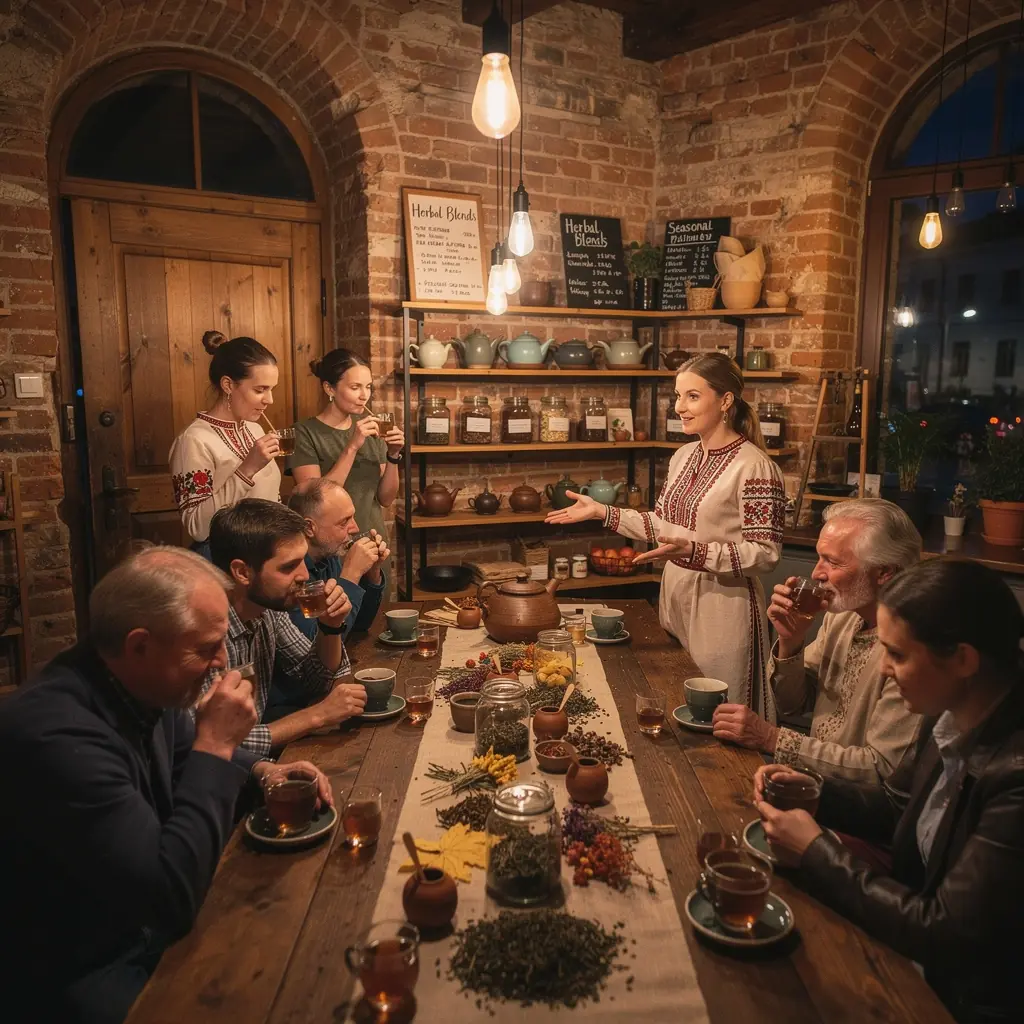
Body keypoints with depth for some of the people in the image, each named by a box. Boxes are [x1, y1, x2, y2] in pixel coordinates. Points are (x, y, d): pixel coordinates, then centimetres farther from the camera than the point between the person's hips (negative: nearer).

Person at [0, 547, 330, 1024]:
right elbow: (172, 895, -31)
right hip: (85, 979, -7)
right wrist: (216, 745, -26)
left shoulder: (145, 691, -6)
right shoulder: (57, 733, -33)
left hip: (154, 926, 8)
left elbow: (185, 758, 16)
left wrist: (264, 771, -3)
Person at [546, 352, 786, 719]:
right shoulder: (684, 456, 8)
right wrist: (601, 512, 9)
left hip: (722, 606, -7)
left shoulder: (754, 466, -16)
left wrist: (694, 551, -30)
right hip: (675, 599, 7)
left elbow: (765, 553, -19)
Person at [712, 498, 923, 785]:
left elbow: (883, 768, -23)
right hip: (815, 778, 6)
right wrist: (789, 643, -12)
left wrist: (771, 738, -22)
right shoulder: (842, 614, -1)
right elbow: (791, 704, 7)